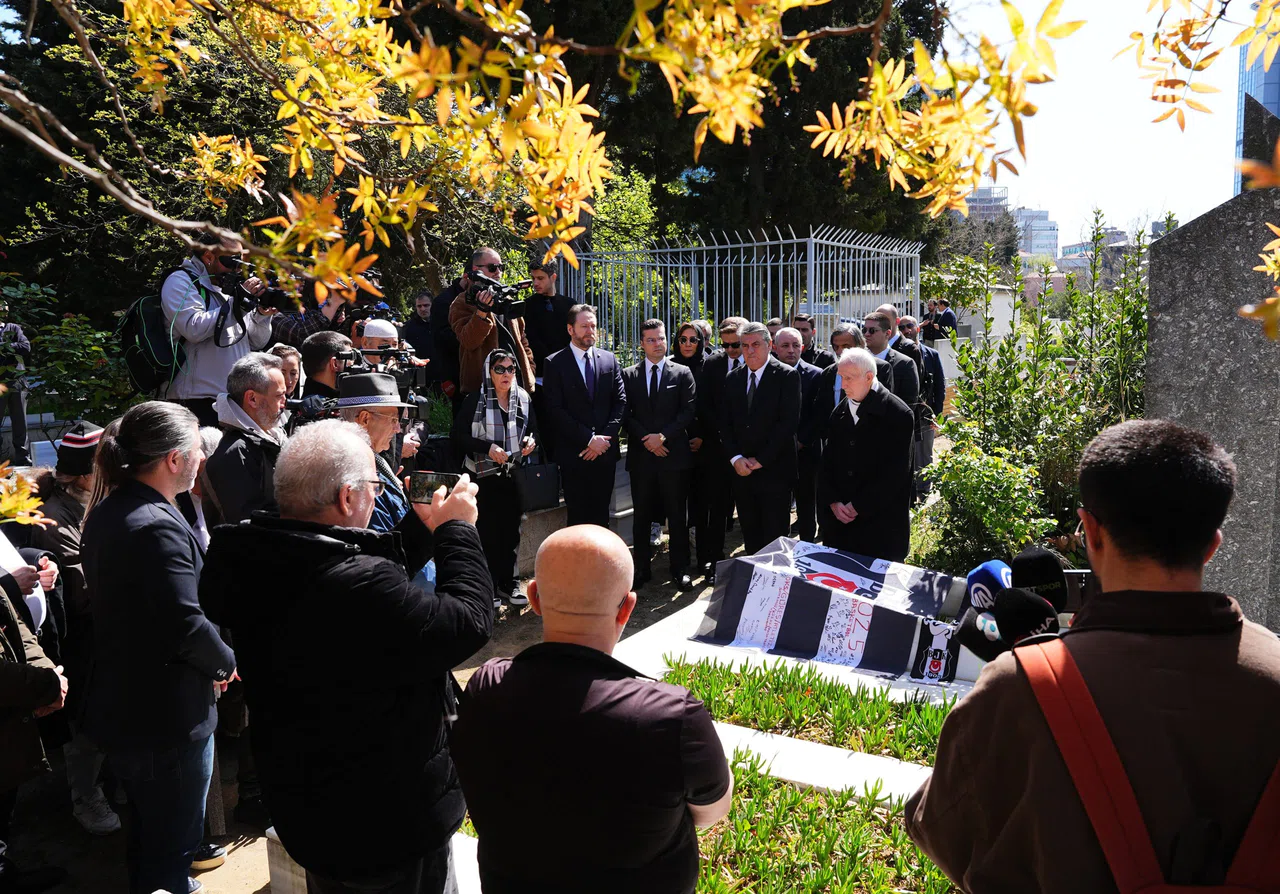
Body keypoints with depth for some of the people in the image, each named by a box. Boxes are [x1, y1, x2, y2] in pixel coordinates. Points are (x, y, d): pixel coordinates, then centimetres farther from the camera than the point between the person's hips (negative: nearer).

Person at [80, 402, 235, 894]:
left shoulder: (107, 512, 4)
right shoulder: (158, 527, -27)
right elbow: (186, 626, -30)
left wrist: (211, 659, 9)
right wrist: (224, 662, -8)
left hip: (121, 705, 10)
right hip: (167, 718, -9)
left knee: (148, 827, 29)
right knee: (173, 842, 9)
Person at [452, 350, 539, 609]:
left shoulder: (524, 399, 6)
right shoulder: (475, 400, -6)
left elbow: (534, 430, 16)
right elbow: (459, 436, -8)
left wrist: (531, 440, -7)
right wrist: (488, 448, -20)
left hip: (514, 476, 4)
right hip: (484, 476, -4)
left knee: (511, 529, 10)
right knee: (487, 531, 0)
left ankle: (507, 582, 23)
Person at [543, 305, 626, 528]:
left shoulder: (609, 360, 11)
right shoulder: (555, 364, 0)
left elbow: (621, 401, 6)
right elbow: (555, 411, -8)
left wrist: (604, 438, -7)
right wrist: (589, 439, -12)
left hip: (605, 452, 3)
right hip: (574, 455, -3)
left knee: (601, 517, 9)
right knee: (579, 518, 0)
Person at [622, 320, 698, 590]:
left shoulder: (682, 374, 4)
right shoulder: (628, 375, 7)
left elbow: (689, 411, -3)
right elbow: (626, 414, 2)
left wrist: (663, 436, -13)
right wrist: (647, 439, -11)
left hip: (674, 454, -1)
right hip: (641, 456, 1)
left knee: (677, 516, 5)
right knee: (641, 517, 8)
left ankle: (680, 569, 15)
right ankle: (641, 570, 18)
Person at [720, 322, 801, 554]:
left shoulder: (787, 376, -5)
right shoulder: (733, 378, 11)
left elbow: (789, 422, -13)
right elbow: (725, 423, 10)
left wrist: (761, 460, -13)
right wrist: (736, 458, -5)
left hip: (774, 471, -5)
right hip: (742, 471, 5)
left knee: (775, 538, 0)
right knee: (750, 537, 11)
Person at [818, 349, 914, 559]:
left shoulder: (898, 415, -10)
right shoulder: (839, 413, 9)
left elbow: (895, 473, -14)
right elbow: (827, 462, 10)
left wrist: (858, 507, -13)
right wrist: (833, 502, -4)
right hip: (839, 522, 5)